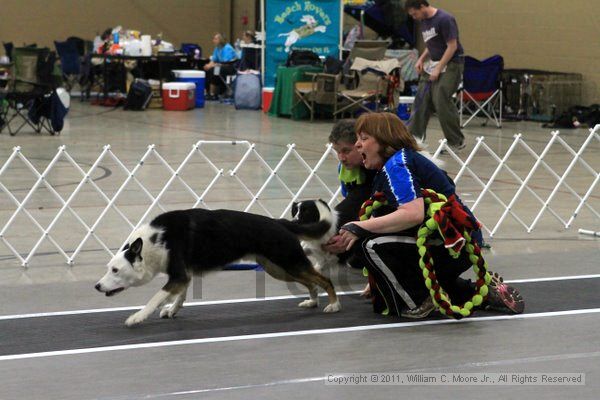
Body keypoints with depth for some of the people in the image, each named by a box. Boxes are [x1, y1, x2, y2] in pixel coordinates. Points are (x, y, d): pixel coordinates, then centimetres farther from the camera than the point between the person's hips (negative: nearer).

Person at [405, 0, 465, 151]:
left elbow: (452, 46, -18)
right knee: (422, 99, 2)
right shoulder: (424, 21, 9)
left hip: (450, 64, -8)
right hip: (433, 63, 8)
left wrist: (438, 69, -19)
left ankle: (457, 141, -4)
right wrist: (421, 59, 5)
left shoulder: (444, 19, -18)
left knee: (441, 100, -14)